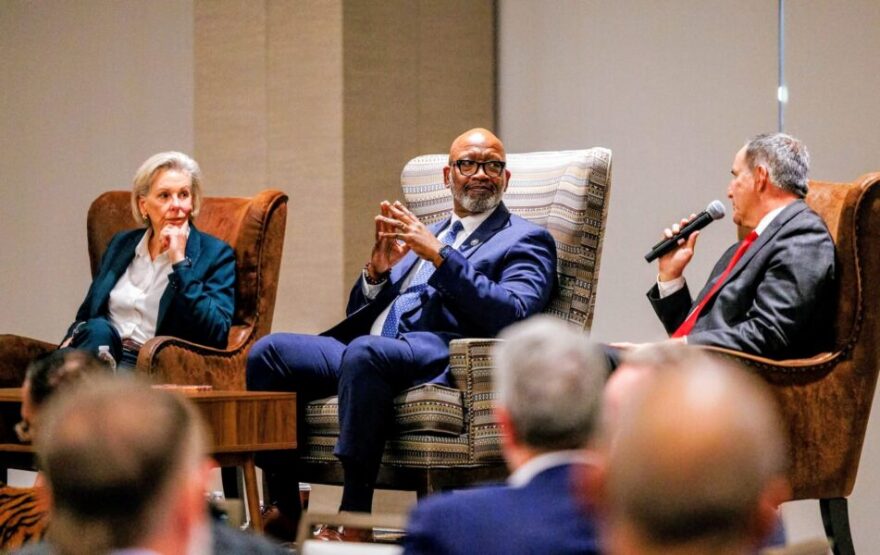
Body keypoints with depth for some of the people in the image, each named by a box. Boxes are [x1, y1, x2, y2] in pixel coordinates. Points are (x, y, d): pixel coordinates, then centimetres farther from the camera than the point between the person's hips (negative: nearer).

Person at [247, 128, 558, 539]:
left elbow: (513, 314, -9)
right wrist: (377, 268, 6)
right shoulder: (421, 236, 31)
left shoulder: (526, 241, 12)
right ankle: (285, 510, -16)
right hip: (361, 353, 7)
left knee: (365, 352, -38)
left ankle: (354, 518, -35)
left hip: (440, 359, -7)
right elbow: (358, 312, 28)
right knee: (269, 352, -16)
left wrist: (439, 255, -13)